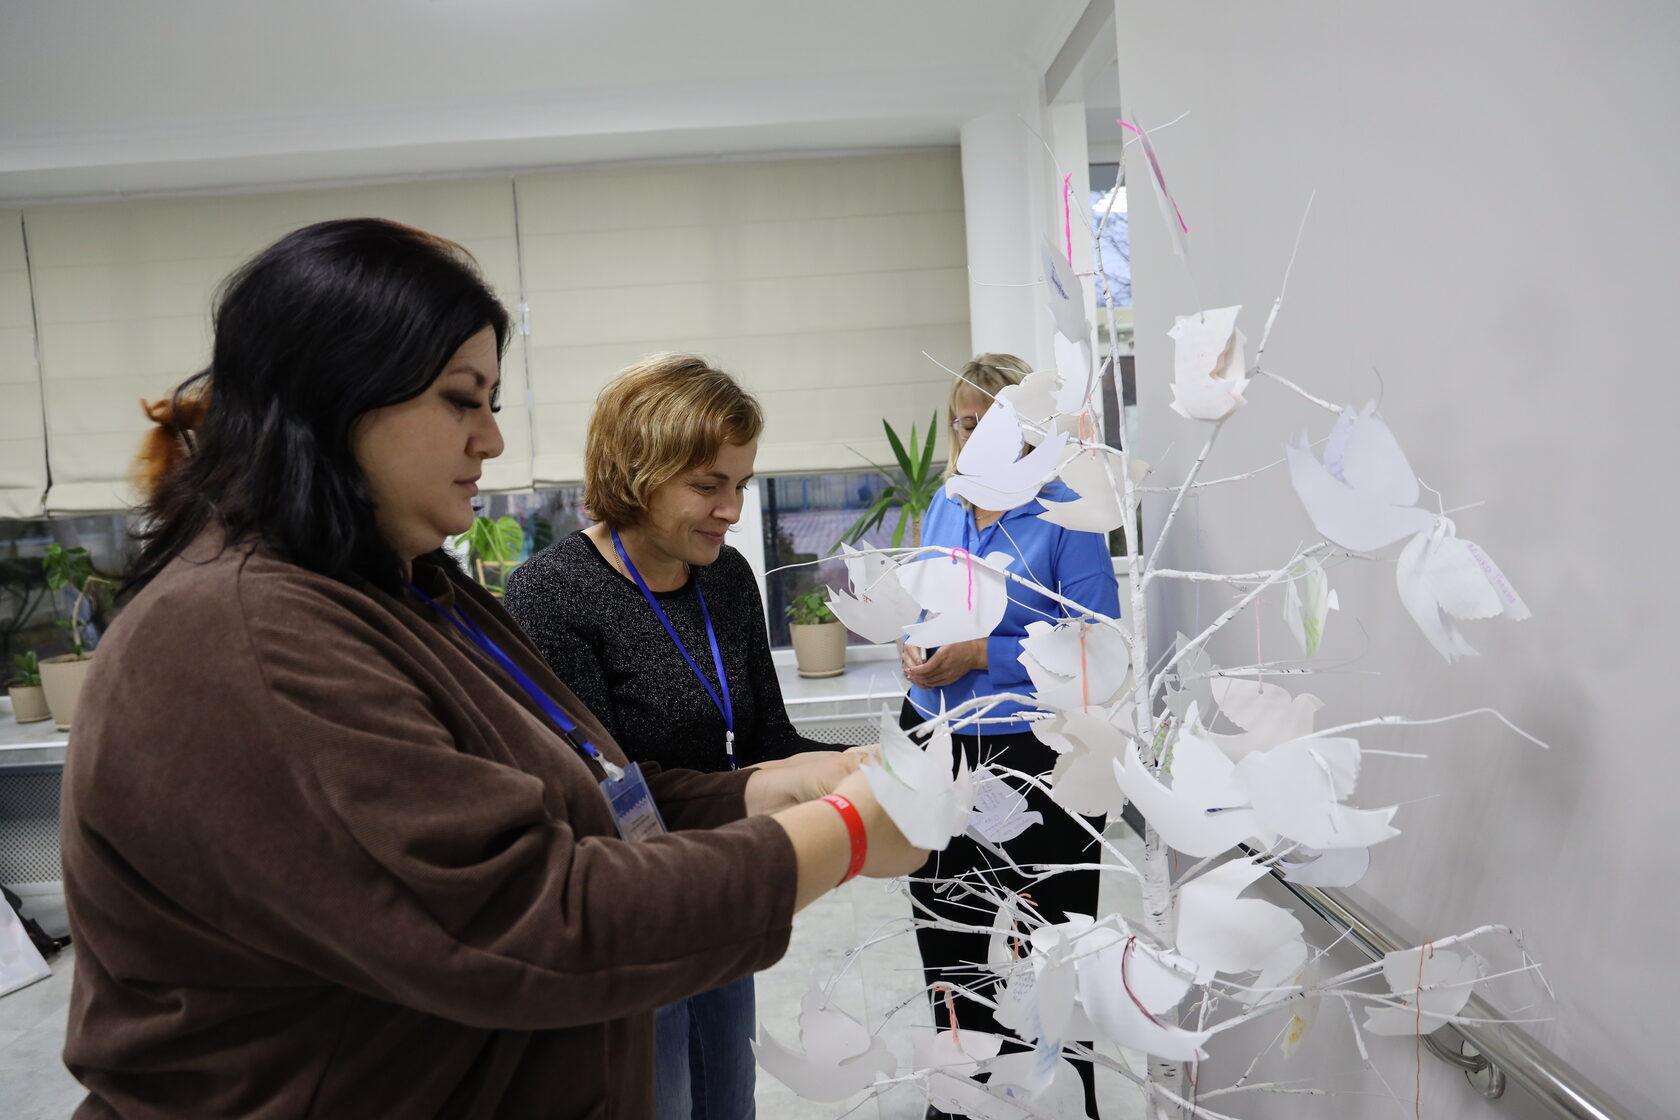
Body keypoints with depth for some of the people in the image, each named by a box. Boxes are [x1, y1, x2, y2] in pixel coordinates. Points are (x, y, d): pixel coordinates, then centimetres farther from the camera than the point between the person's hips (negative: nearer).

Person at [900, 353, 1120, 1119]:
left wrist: (981, 655, -20)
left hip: (1029, 754, -6)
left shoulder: (1065, 515, -11)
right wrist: (914, 649, -4)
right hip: (936, 743, 7)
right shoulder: (942, 509, 8)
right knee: (948, 941, 19)